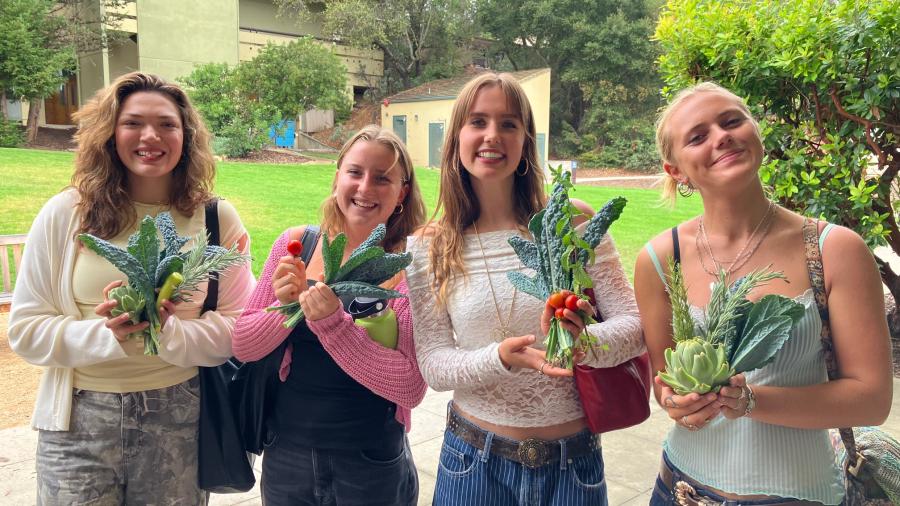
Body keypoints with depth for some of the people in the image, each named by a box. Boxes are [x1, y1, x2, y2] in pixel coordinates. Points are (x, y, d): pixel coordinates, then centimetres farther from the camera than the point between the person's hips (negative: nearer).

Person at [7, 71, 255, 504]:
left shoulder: (215, 218, -3)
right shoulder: (65, 214, -2)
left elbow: (237, 326, -5)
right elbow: (27, 329, -2)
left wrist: (167, 333, -21)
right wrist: (105, 335, -18)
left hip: (180, 419, 0)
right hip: (79, 422, 0)